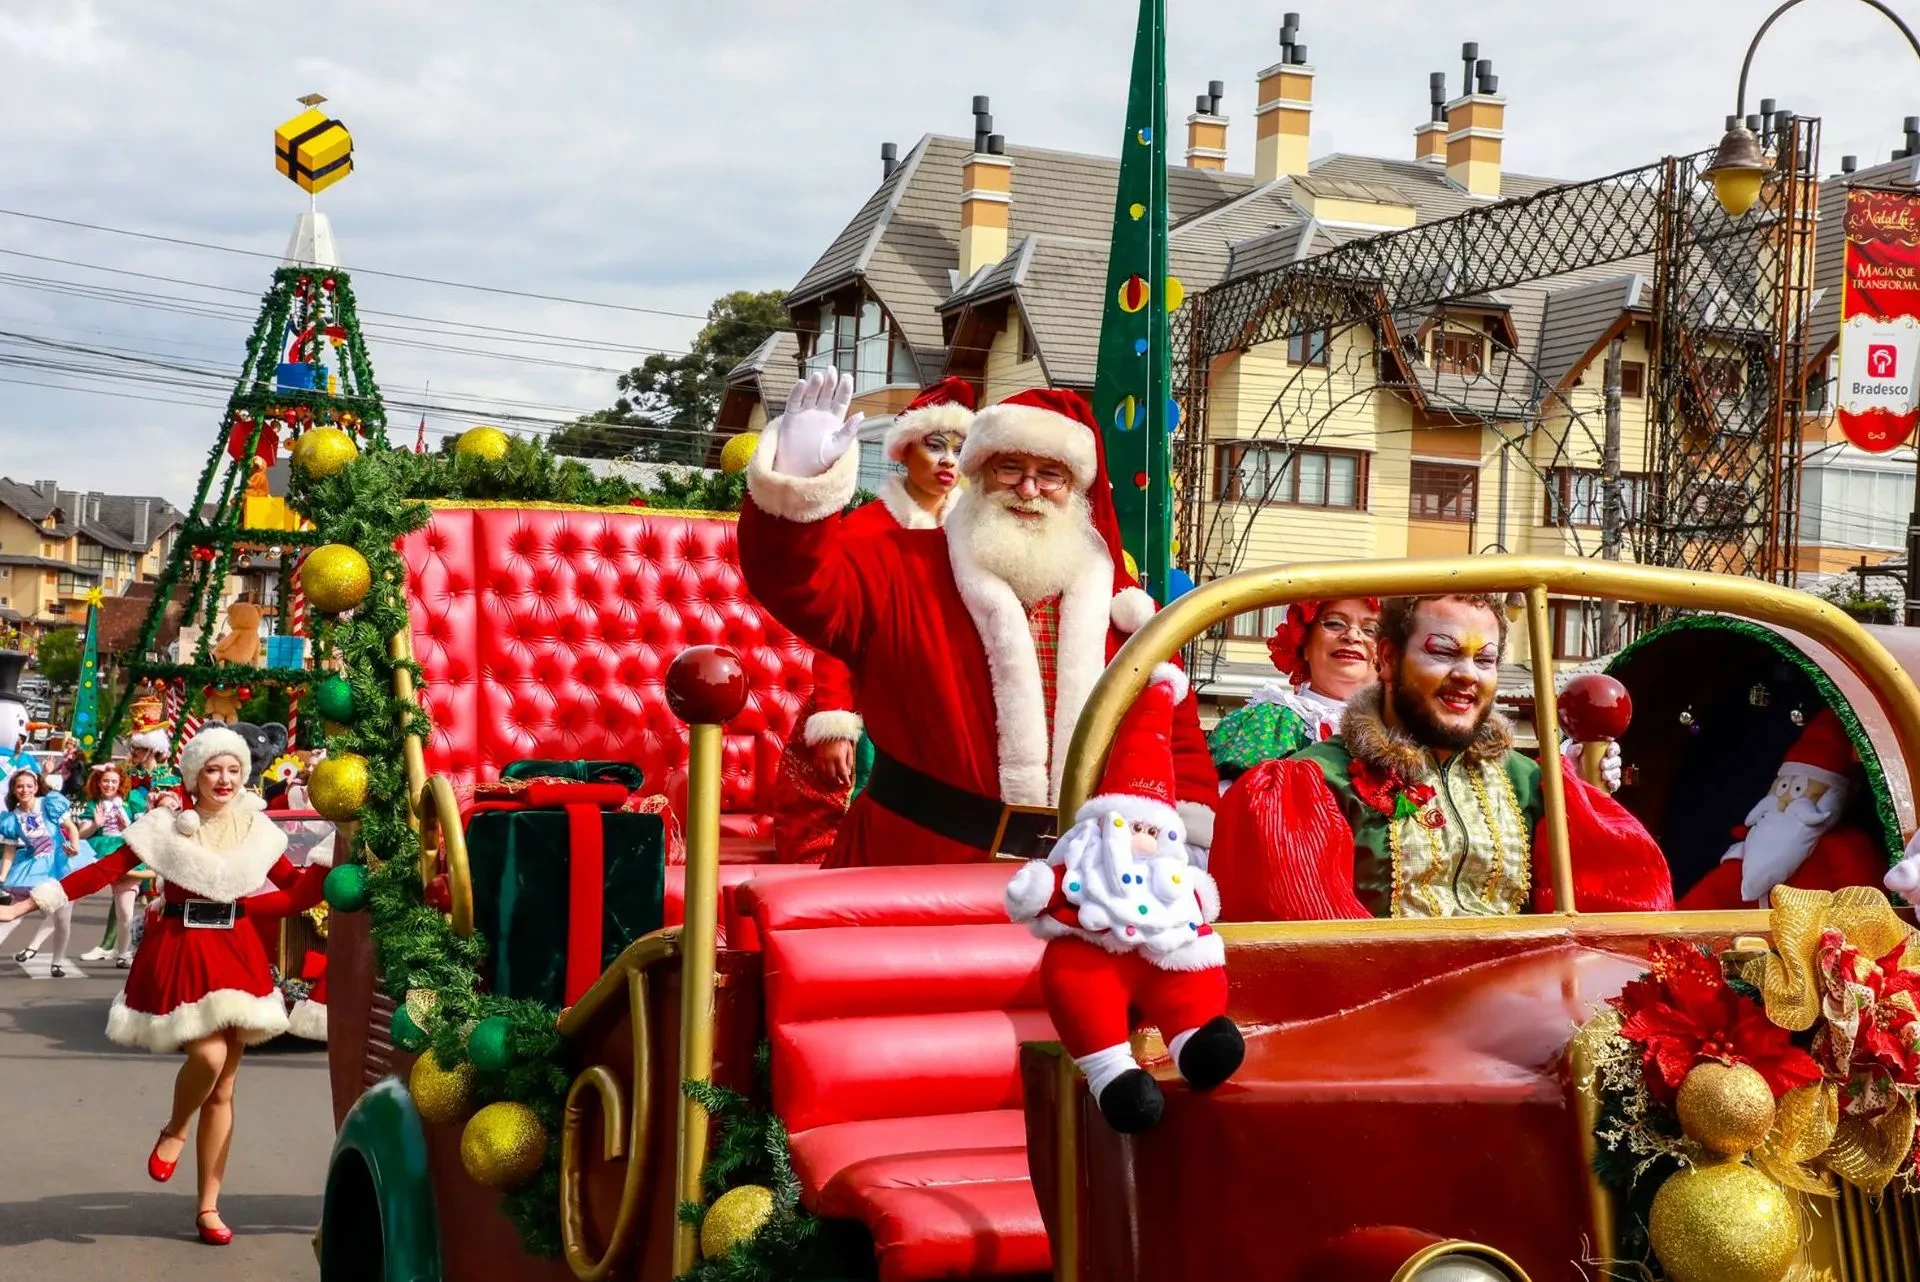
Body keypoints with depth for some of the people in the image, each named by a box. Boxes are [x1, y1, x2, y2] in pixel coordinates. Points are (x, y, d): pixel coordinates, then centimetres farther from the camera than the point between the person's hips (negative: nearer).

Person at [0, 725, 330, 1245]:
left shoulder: (257, 830, 5)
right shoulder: (165, 826, -5)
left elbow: (296, 892, 7)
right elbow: (103, 871, -7)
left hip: (237, 953, 3)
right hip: (181, 952, -3)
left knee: (223, 1090, 5)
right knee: (208, 1055, -24)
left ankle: (208, 1207, 15)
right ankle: (173, 1130, 12)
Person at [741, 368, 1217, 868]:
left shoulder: (1114, 598, 10)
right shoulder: (907, 569, 0)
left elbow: (1171, 722, 13)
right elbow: (804, 584, -16)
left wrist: (1190, 835, -1)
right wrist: (796, 482, -35)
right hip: (912, 867, -3)